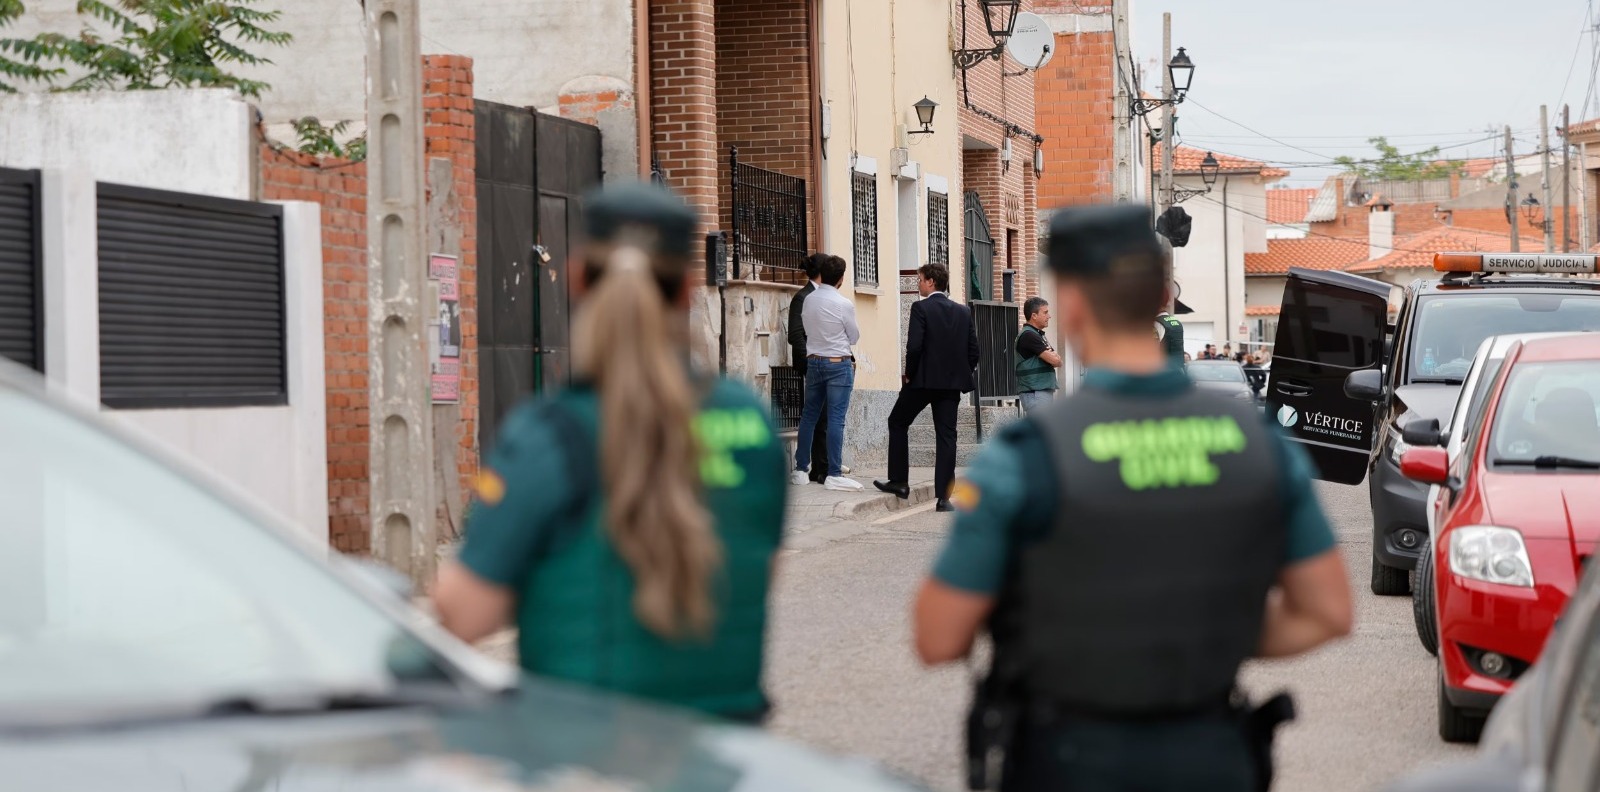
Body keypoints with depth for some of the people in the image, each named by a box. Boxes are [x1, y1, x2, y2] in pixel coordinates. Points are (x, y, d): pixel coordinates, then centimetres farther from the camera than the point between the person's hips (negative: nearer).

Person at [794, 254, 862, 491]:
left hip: (813, 362, 5)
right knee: (836, 418, -6)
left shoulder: (809, 300, 1)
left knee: (809, 416, 13)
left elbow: (807, 329, 9)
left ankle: (801, 469, 17)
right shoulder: (844, 304, -13)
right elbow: (854, 337, -1)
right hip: (838, 363, -5)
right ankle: (833, 474, -9)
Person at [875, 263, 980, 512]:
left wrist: (909, 374, -3)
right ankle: (944, 497, -1)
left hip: (923, 379, -5)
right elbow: (973, 350, 7)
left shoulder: (921, 308, -9)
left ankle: (899, 481, 16)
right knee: (946, 435, 4)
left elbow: (914, 346, -17)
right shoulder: (964, 312, 8)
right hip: (952, 382, 5)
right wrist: (960, 374, 16)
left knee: (897, 423, 16)